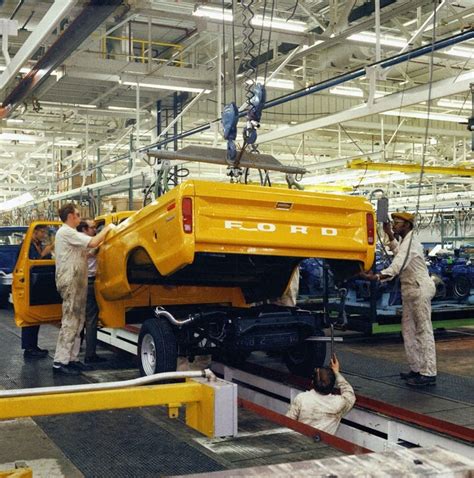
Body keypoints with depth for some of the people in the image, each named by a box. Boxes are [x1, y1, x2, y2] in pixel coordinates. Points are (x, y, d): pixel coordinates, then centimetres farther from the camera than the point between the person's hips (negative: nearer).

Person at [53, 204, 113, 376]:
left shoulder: (69, 233, 22)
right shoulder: (66, 232, -12)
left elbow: (87, 249, 17)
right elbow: (93, 243, -21)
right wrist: (107, 229, -6)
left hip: (76, 281, 11)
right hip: (70, 281, -11)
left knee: (77, 322, 11)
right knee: (70, 322, -11)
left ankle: (71, 359, 15)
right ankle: (60, 362, -11)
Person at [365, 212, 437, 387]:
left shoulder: (410, 242, -15)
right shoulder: (406, 241, 17)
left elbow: (398, 266, -27)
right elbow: (398, 253, 41)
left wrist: (376, 277, -34)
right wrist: (389, 235, 34)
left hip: (420, 289, -10)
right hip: (411, 290, 10)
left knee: (423, 330, -9)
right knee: (408, 330, 11)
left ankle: (428, 374, -7)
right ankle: (417, 369, 17)